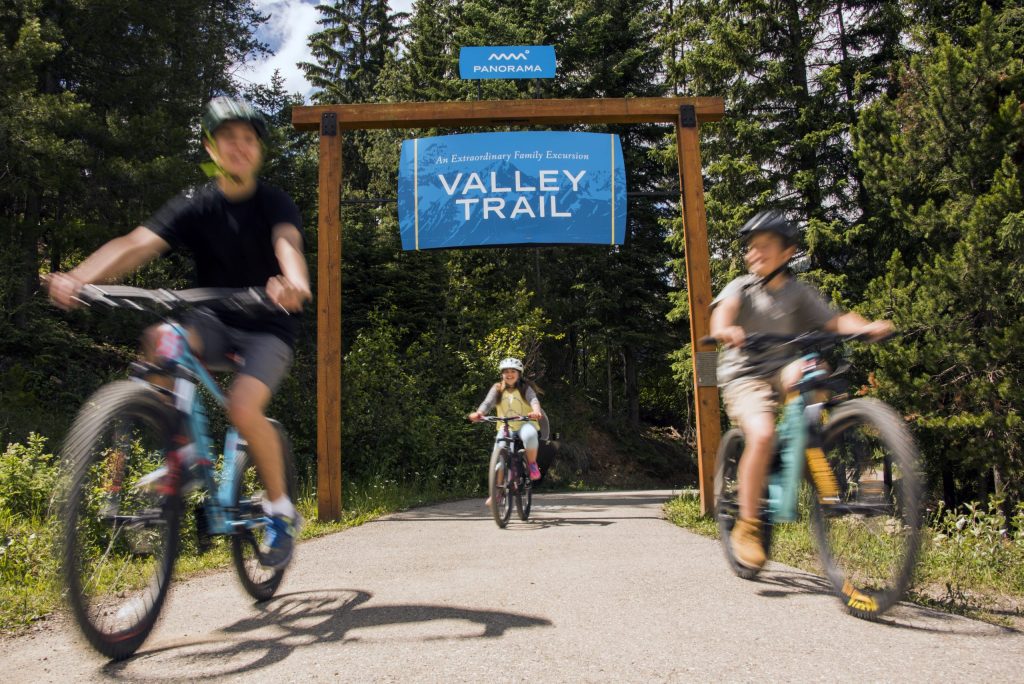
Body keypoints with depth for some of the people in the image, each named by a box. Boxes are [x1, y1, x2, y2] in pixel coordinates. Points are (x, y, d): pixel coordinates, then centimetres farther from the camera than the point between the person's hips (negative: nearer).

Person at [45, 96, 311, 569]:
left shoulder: (274, 204, -7)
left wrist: (292, 282, -55)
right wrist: (78, 277, -36)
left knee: (243, 407, -28)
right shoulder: (194, 206, -1)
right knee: (159, 340, -30)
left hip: (266, 327, -3)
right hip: (212, 320, 3)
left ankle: (281, 511, -5)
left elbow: (287, 245, -30)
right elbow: (137, 244, -16)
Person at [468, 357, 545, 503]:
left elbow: (533, 399, -21)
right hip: (505, 427, 3)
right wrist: (478, 413, -37)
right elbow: (488, 402, -14)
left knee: (530, 436, -38)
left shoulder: (525, 388, -3)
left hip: (524, 424, -2)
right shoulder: (497, 388, 1)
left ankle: (532, 464, -11)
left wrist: (536, 411, -45)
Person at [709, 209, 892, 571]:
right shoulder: (742, 287, 0)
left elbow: (834, 319, -5)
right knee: (762, 435, -27)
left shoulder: (799, 293, 9)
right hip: (744, 374, -2)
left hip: (783, 371, 3)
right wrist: (723, 330, -46)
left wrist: (868, 327, -26)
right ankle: (747, 526, -13)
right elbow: (724, 308, -22)